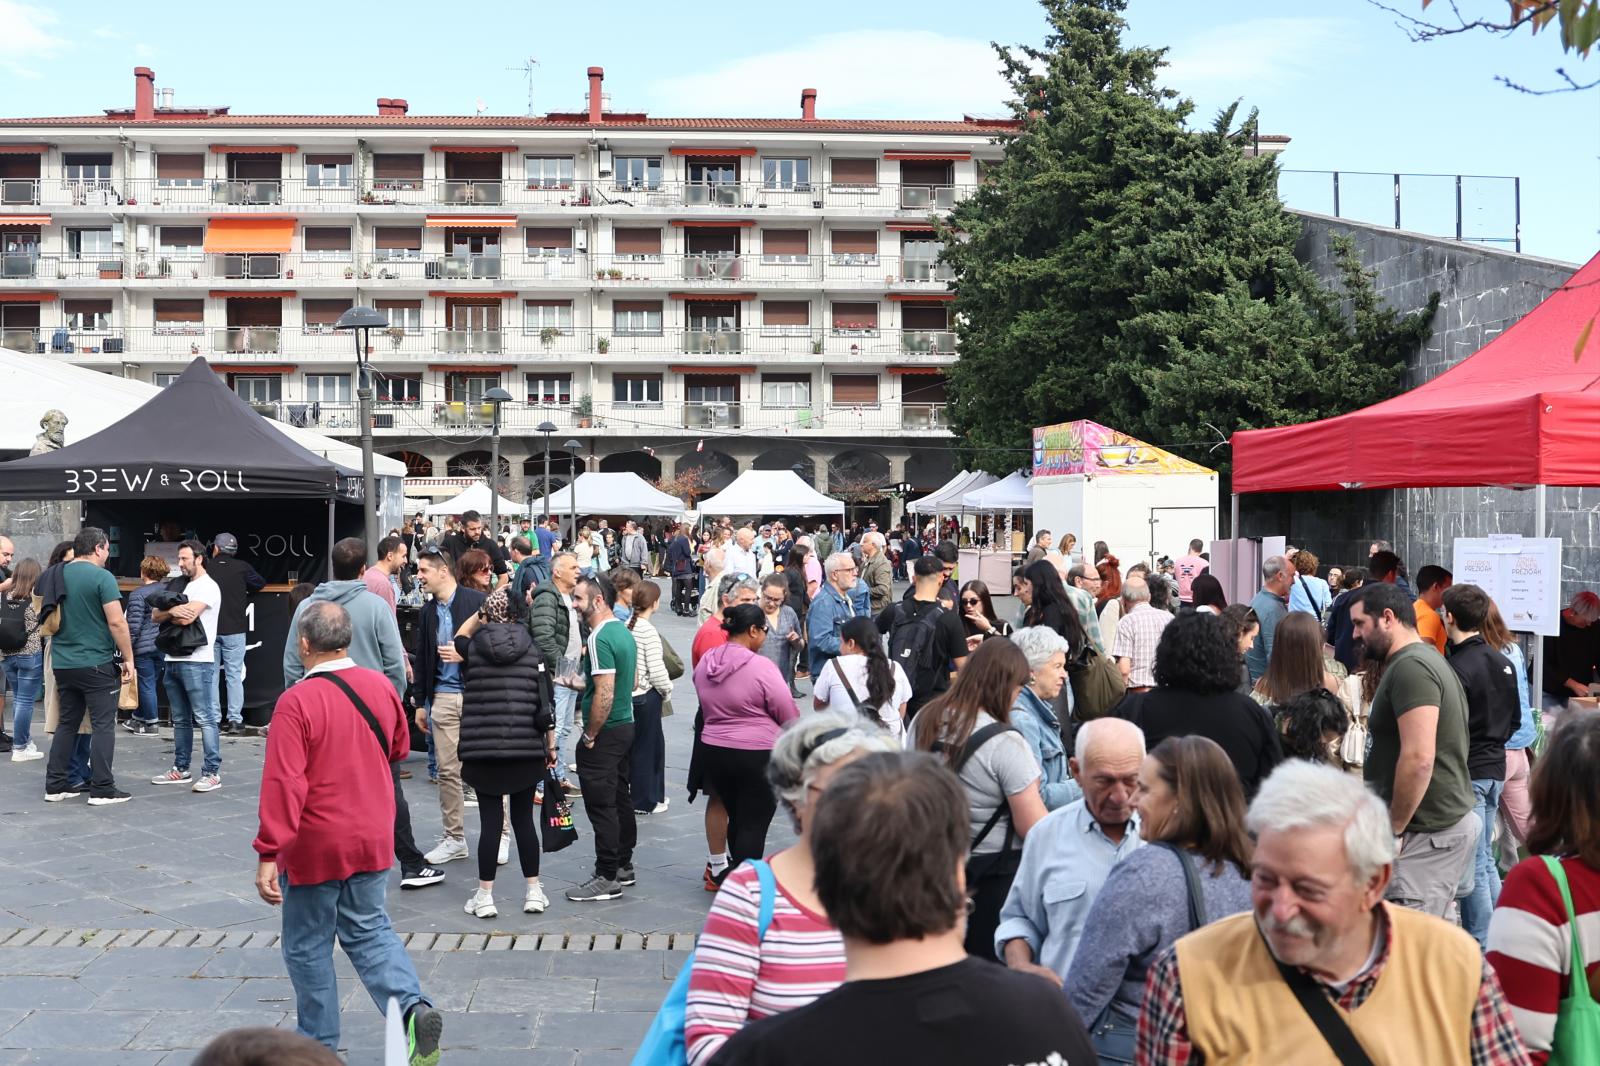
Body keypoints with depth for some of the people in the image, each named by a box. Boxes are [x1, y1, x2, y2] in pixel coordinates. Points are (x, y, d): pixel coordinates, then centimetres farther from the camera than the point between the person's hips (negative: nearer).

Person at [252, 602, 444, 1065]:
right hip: (373, 838, 5)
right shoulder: (380, 686, -2)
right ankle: (414, 1008, -3)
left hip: (314, 847, -5)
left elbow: (283, 784, -23)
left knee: (308, 945, 12)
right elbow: (399, 749, 14)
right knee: (368, 930, 17)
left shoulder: (296, 702, -19)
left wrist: (267, 855, -21)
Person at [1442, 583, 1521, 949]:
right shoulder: (1503, 662, 7)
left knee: (1473, 866, -1)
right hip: (1495, 768, 8)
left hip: (1467, 774, -8)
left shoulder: (1456, 668, -20)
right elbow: (1515, 719, 15)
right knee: (1485, 858, 18)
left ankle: (1480, 949, 5)